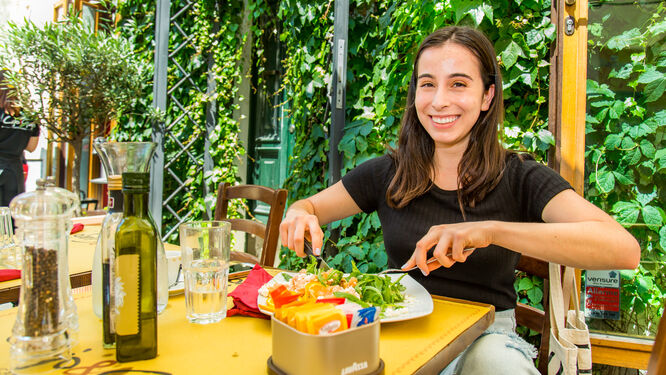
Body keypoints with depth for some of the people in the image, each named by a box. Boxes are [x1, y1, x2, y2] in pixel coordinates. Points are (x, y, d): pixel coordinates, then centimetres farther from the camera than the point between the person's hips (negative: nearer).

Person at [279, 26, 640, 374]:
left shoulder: (519, 178, -9)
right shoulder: (389, 172, -1)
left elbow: (624, 249, -23)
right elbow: (309, 206, 8)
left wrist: (490, 230, -35)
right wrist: (299, 216, -17)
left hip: (485, 334, -1)